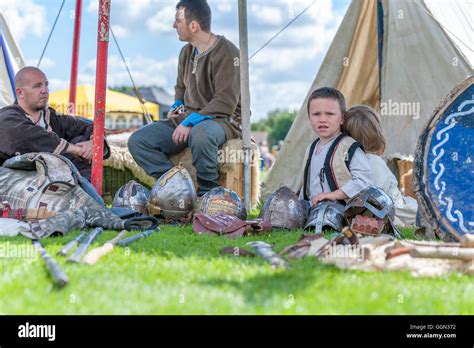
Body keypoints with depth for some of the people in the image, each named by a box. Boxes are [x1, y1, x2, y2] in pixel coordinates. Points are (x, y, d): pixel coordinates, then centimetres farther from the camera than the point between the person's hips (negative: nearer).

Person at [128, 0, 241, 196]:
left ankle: (209, 193, -23)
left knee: (200, 134, -44)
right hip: (188, 119, 8)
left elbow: (225, 103, -20)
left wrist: (191, 122, -24)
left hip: (222, 120, -8)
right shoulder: (187, 52, 12)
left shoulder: (226, 53, -13)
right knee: (137, 141, -9)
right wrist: (176, 108, 6)